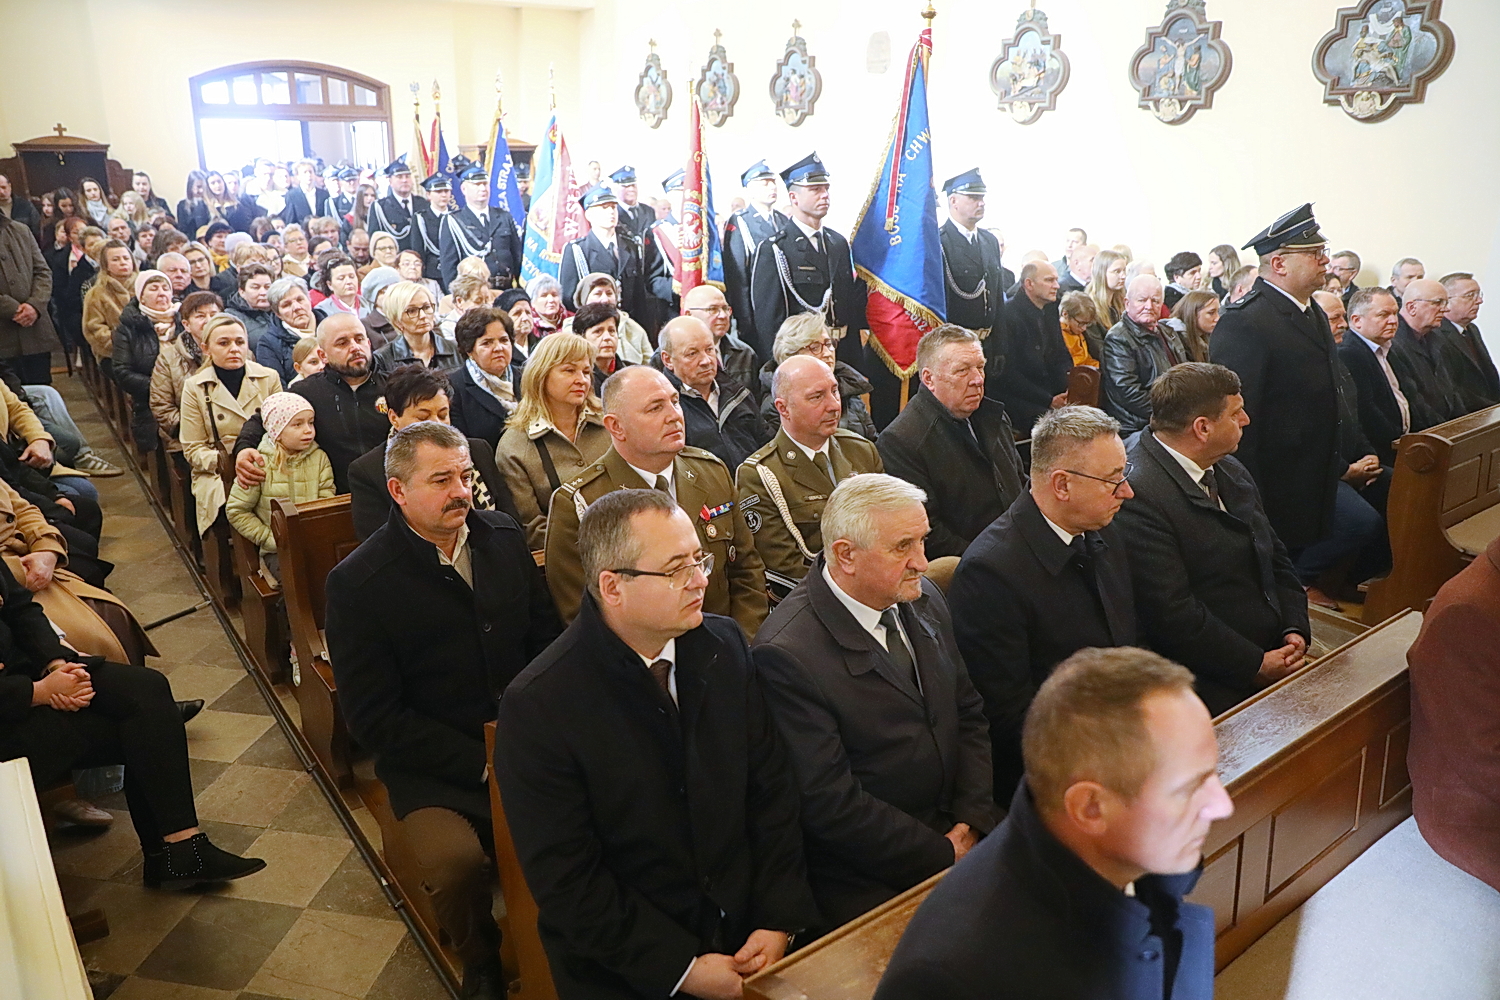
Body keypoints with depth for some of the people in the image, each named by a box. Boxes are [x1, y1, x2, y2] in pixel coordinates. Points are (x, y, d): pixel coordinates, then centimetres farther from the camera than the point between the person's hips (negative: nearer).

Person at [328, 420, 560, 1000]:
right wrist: (482, 763, -15)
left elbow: (547, 637, 12)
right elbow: (374, 719, -8)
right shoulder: (357, 583, -8)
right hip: (432, 767, -3)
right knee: (457, 863, -29)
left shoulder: (503, 536, 5)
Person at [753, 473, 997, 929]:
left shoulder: (924, 600, 3)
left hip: (959, 840, 7)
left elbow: (969, 712, 12)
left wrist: (971, 820, -2)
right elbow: (829, 802, -18)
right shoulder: (787, 654, -21)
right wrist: (945, 857, -12)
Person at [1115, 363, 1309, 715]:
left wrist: (1295, 630, 4)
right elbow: (1172, 613, -21)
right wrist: (1255, 664, -13)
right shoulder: (1137, 494, -19)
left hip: (1275, 654, 9)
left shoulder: (1230, 471, 13)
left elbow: (1276, 557, 19)